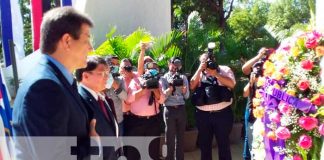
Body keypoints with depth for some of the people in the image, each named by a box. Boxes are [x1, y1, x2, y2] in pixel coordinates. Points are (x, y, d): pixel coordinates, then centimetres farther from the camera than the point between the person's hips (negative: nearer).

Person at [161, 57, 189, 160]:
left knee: (180, 136, 9)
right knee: (170, 137, 2)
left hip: (181, 109, 3)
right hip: (169, 110, -3)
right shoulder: (164, 78, 3)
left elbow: (186, 96, 6)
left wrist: (182, 86, -12)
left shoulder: (183, 78, 10)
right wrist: (171, 86, -19)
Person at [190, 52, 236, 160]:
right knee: (204, 144, 14)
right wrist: (200, 69, -4)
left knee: (224, 144, 7)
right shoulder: (199, 73, 14)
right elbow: (192, 86, 0)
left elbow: (231, 84, -10)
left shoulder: (224, 69, 5)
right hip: (203, 114, 3)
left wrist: (215, 74, -12)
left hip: (222, 113, -3)